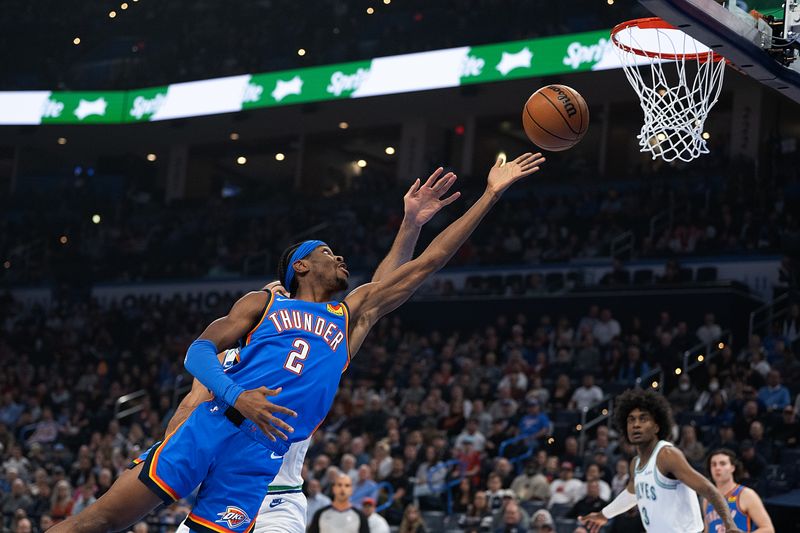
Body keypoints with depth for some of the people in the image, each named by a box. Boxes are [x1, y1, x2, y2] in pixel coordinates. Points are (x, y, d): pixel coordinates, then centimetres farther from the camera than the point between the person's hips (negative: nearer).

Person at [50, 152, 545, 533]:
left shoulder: (353, 316, 20)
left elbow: (428, 263, 18)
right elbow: (199, 351, 4)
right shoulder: (263, 304, 14)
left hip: (262, 459, 2)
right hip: (212, 427, -2)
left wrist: (492, 194, 16)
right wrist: (235, 395, -18)